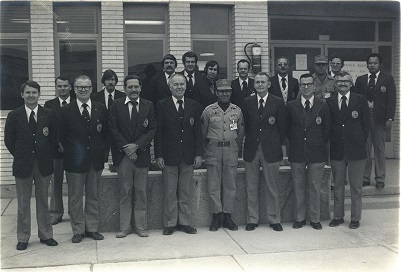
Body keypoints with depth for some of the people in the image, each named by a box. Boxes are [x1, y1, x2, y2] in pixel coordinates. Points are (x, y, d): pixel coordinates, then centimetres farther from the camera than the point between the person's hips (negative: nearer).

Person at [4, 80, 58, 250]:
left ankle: (45, 235, 22)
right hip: (23, 165, -1)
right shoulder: (14, 116, -1)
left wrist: (47, 155, 0)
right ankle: (23, 238, 18)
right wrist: (20, 156, 0)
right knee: (23, 203, 7)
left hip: (43, 164, 1)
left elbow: (55, 138, 5)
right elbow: (8, 140, 3)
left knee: (43, 201, 11)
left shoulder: (48, 115, 1)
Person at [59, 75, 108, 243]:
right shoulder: (66, 111, -1)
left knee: (93, 196, 12)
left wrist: (103, 150, -1)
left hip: (95, 160, 2)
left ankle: (92, 228, 23)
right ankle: (78, 230, 18)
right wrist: (68, 150, -6)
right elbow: (61, 136, 0)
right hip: (75, 160, -2)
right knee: (75, 197, 6)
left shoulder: (101, 109, 4)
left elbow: (107, 133, 7)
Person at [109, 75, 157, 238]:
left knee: (141, 192, 6)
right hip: (123, 156, 0)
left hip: (141, 154, 1)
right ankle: (124, 227, 15)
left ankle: (141, 226, 16)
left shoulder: (148, 106, 5)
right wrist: (126, 148, -11)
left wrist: (136, 145, -11)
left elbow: (152, 129, 0)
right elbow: (113, 129, -1)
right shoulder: (116, 105, 4)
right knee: (125, 192, 5)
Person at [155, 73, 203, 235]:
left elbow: (198, 131, 7)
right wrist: (159, 155, -9)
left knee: (185, 192, 9)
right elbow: (158, 132, -3)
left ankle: (184, 222, 19)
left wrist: (198, 154, 1)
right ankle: (170, 223, 15)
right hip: (169, 156, -2)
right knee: (170, 192, 4)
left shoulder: (193, 105, 8)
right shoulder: (162, 105, 0)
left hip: (188, 156, 2)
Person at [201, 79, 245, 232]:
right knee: (214, 185, 1)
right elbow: (203, 132, 8)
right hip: (213, 151, -1)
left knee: (230, 185, 5)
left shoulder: (237, 111, 7)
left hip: (231, 151, 2)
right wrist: (207, 148, 7)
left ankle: (228, 217, 14)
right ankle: (216, 217, 10)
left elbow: (241, 133, 14)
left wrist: (237, 149, 9)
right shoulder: (209, 110, 1)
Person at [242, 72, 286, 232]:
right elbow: (245, 125, 10)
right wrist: (250, 140, 4)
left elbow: (282, 127, 3)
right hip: (251, 149, 2)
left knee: (272, 187, 6)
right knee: (251, 187, 7)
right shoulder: (247, 102, 7)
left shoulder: (278, 103, 1)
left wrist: (276, 145, 0)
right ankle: (252, 219, 17)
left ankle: (274, 220, 17)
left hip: (270, 150, -2)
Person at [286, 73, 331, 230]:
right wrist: (295, 142, 3)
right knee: (298, 187, 8)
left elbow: (327, 129, 7)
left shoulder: (322, 107, 3)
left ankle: (315, 219, 18)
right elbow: (287, 129, 8)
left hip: (316, 152, 0)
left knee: (315, 187, 6)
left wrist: (319, 144, 3)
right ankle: (299, 218, 19)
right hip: (297, 153, 0)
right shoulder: (291, 106, 3)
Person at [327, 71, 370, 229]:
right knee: (338, 186, 11)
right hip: (337, 150, 1)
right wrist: (333, 140, -1)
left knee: (356, 187, 7)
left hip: (356, 150, -1)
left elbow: (367, 123, 3)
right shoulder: (329, 102, 4)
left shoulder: (360, 100, 1)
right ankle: (338, 216, 22)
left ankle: (355, 218, 18)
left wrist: (361, 142, 0)